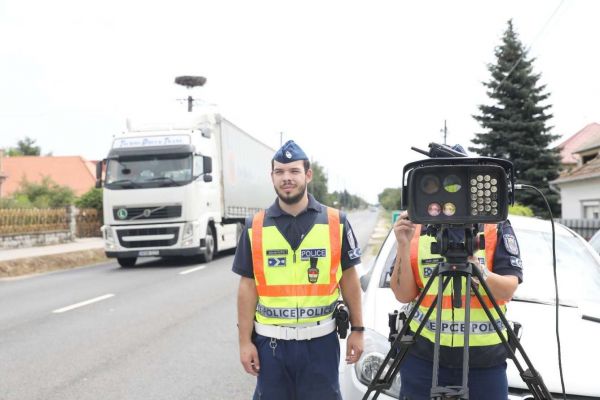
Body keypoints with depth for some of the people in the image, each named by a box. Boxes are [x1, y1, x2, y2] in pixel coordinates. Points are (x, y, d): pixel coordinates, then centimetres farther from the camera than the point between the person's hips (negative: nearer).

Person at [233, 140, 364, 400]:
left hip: (320, 340, -1)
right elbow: (248, 287, 2)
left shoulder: (336, 222, -3)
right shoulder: (255, 227, -1)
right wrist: (245, 340, -1)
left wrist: (357, 329, 3)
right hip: (270, 341, 1)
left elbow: (349, 279, 4)